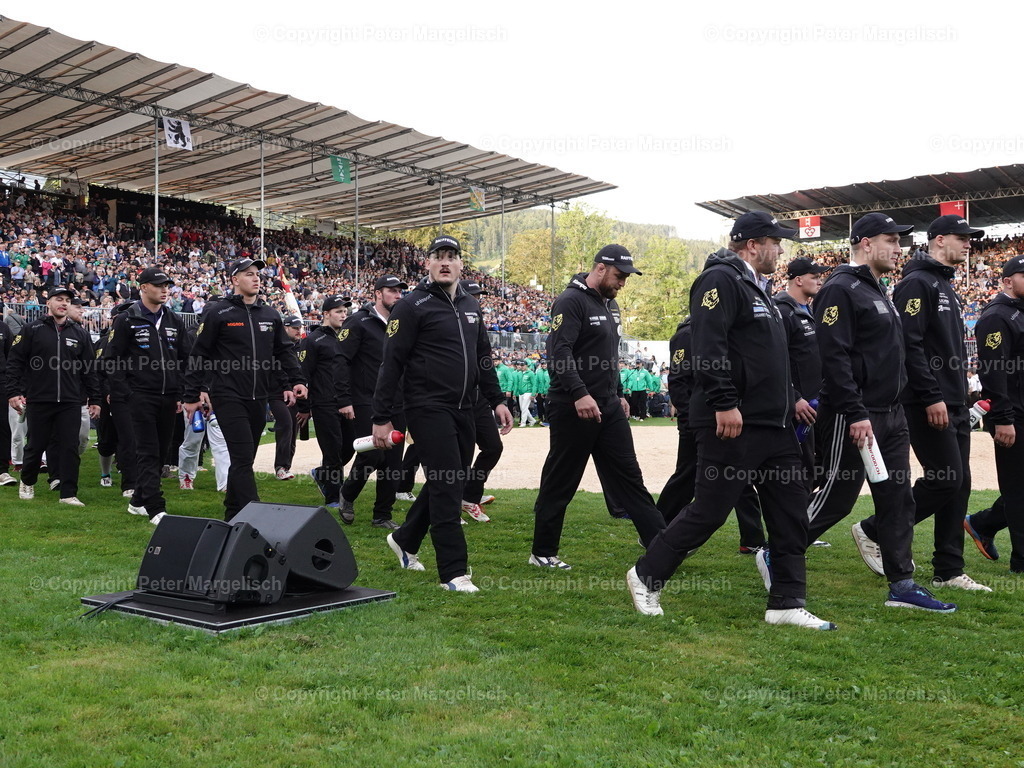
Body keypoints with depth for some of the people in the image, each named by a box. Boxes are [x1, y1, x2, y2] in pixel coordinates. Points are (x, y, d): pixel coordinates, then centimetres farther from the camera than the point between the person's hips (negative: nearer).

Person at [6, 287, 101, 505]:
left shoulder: (80, 333, 10)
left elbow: (89, 369, 11)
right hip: (38, 400, -1)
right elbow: (15, 362, 1)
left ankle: (69, 493, 4)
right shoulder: (32, 330, 2)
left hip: (71, 403, 2)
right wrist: (13, 392, -7)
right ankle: (27, 483, 32)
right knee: (36, 446, 9)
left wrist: (94, 399, 9)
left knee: (70, 448, -2)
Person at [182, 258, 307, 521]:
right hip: (229, 397, -6)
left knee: (245, 460, 12)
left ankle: (233, 513, 24)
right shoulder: (219, 314, -3)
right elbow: (199, 355, -1)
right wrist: (192, 395, -2)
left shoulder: (270, 315, 12)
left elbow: (285, 350, 18)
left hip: (258, 399, 6)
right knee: (243, 458, -12)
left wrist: (296, 380, 3)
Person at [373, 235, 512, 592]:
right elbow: (391, 364, -9)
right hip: (428, 408, -7)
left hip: (463, 411, 7)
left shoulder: (471, 306, 15)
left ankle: (405, 539, 34)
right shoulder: (412, 306, -7)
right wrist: (382, 418, -12)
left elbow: (483, 358, 23)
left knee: (450, 481, 14)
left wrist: (497, 400, 14)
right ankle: (453, 571, -3)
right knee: (447, 484, -9)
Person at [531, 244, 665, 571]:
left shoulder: (610, 304, 17)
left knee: (628, 475, 8)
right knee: (560, 482, 1)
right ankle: (542, 553, 12)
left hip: (608, 408, 8)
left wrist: (619, 395, 22)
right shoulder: (570, 301, -12)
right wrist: (579, 394, -32)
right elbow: (559, 353, -23)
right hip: (574, 408, -8)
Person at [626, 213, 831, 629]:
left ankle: (788, 603, 16)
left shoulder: (757, 287, 22)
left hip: (773, 424, 10)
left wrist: (789, 400, 24)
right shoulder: (720, 281, -10)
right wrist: (724, 403, -26)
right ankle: (646, 576, 12)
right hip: (732, 424, -10)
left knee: (791, 511, 8)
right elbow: (708, 346, -21)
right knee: (708, 511, -4)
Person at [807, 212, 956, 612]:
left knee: (898, 499, 8)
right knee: (836, 498, -2)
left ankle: (902, 585, 14)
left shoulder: (877, 291, 19)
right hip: (853, 417, -9)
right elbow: (834, 356, -21)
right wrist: (855, 414, -24)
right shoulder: (841, 290, -12)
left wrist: (894, 408, 18)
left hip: (891, 416, 10)